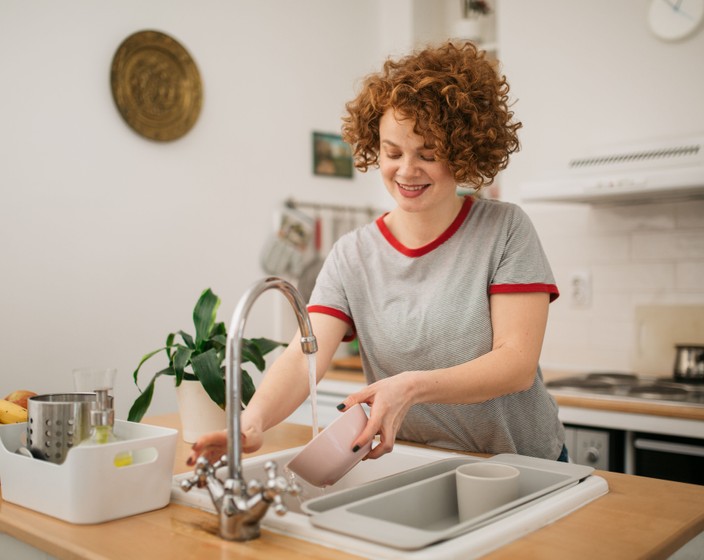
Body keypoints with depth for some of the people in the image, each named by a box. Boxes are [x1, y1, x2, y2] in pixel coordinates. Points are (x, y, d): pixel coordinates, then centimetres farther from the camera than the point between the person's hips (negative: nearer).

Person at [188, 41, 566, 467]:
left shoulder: (506, 230, -7)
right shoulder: (352, 257, -1)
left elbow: (518, 364, -14)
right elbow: (303, 358, -13)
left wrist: (413, 387, -30)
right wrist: (252, 422, -34)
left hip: (523, 464, -1)